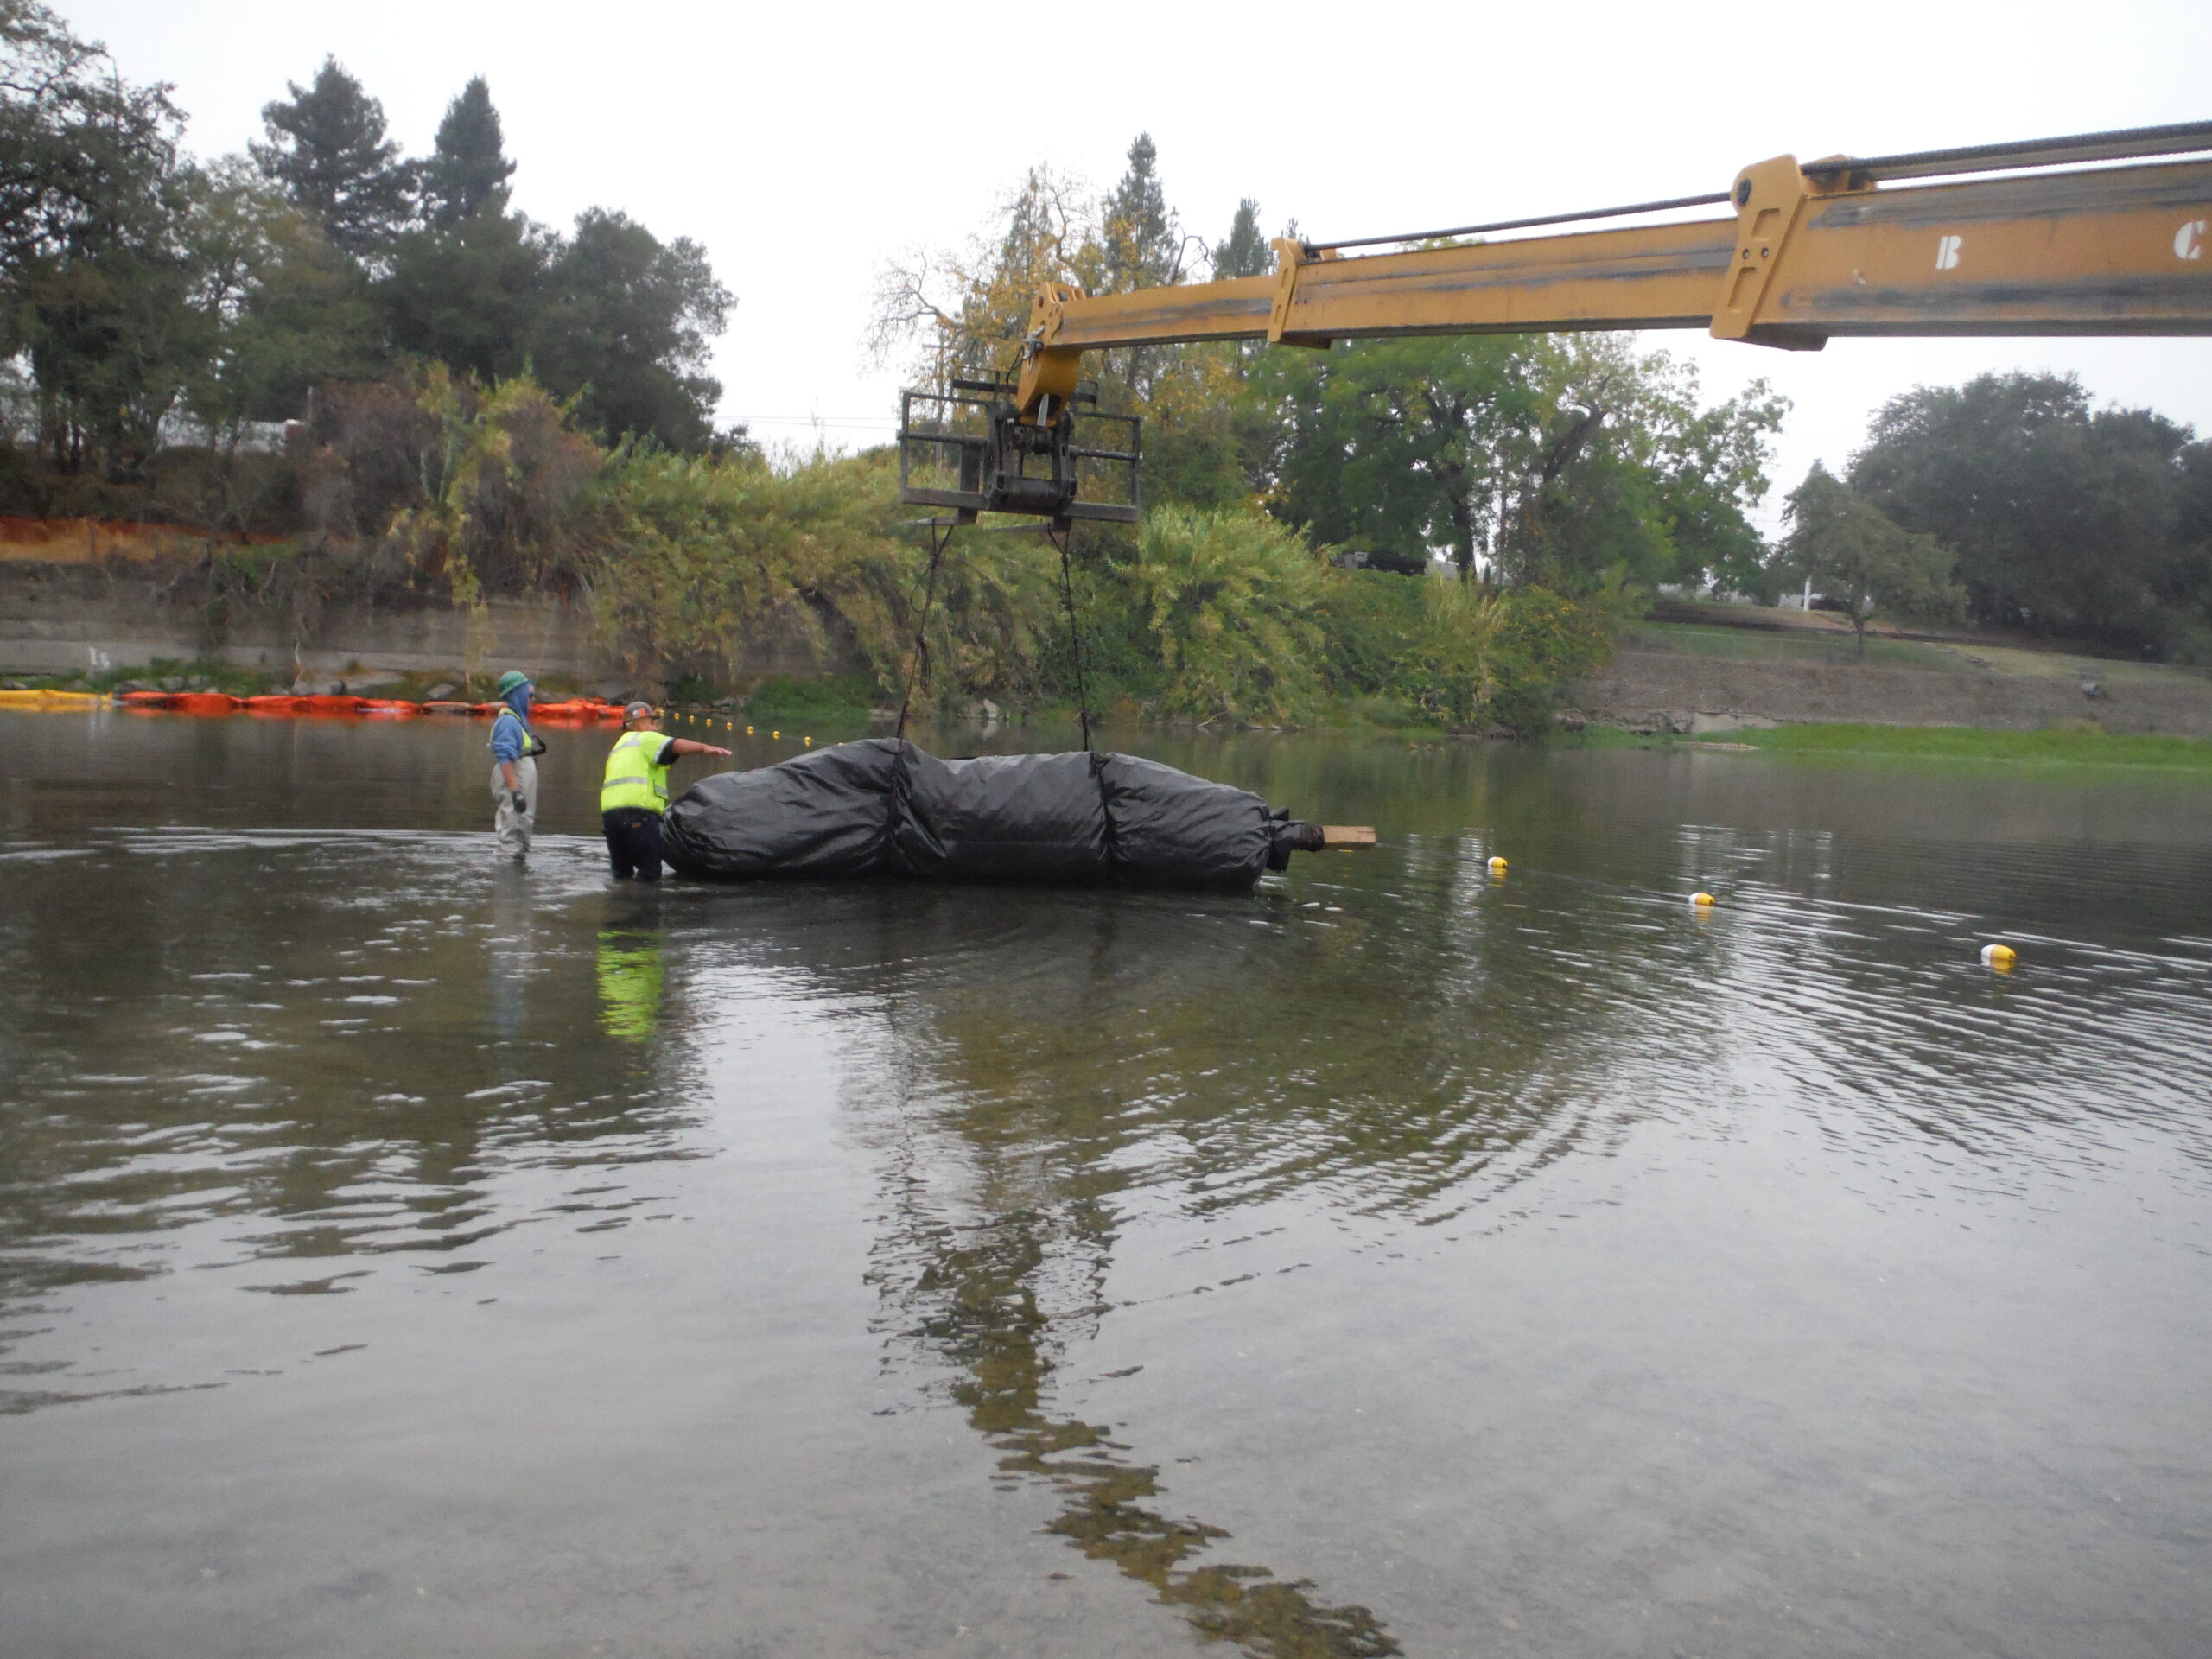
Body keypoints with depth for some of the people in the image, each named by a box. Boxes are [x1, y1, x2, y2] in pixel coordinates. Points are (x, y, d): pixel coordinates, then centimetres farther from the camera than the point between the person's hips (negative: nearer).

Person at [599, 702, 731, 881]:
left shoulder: (618, 747, 34)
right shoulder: (645, 739, 6)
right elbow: (673, 745, -14)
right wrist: (704, 748, -29)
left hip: (609, 811, 9)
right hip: (638, 813, -8)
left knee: (622, 873, 16)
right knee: (650, 872, -7)